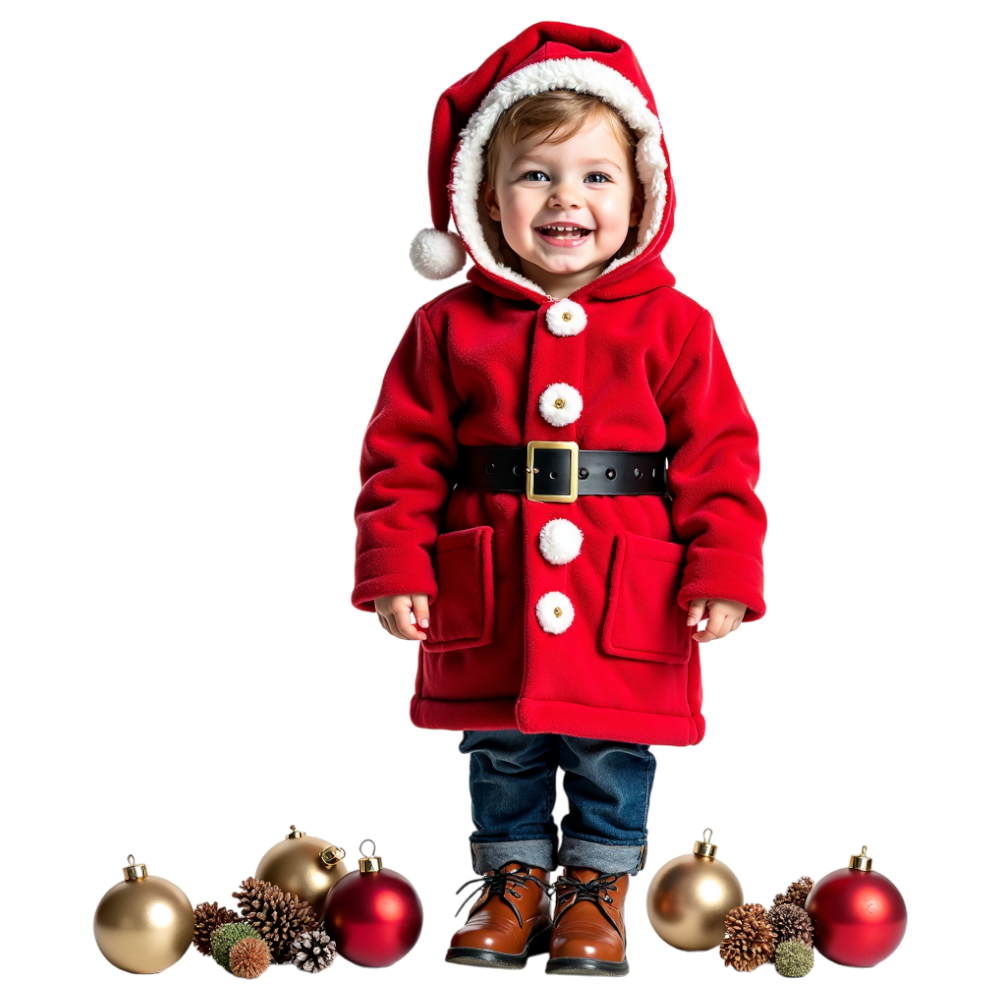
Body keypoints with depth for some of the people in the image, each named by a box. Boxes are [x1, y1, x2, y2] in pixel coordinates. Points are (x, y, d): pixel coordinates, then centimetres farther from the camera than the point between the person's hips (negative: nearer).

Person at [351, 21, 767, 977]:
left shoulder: (673, 326, -2)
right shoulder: (449, 327, 0)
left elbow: (718, 451, -2)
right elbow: (403, 454, 3)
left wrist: (725, 569, -9)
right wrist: (394, 566, -4)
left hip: (629, 610, -1)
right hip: (489, 607, 1)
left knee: (612, 757, 9)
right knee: (500, 754, 14)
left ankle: (595, 888, 28)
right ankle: (511, 882, 33)